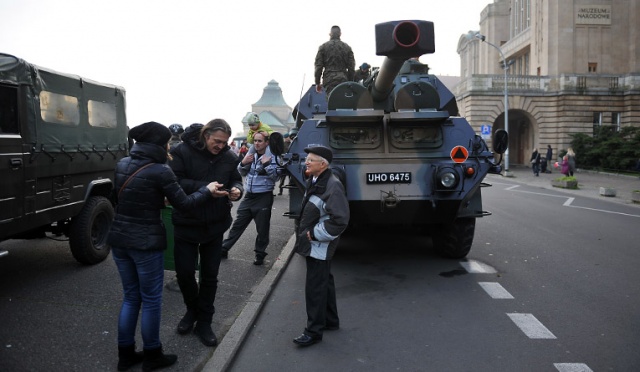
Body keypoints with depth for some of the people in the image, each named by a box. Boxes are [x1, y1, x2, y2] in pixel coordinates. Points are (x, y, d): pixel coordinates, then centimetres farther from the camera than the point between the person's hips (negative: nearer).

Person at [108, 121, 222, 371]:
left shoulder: (122, 164, 4)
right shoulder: (160, 171, -16)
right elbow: (184, 204, -10)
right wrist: (207, 190, 5)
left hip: (119, 239, 7)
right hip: (146, 243, -7)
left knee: (131, 297, 19)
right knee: (151, 300, 9)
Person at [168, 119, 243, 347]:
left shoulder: (229, 156, -4)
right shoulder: (183, 152, -14)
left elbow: (236, 180, 7)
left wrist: (236, 189, -17)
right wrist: (204, 187, -31)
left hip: (215, 225, 2)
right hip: (186, 223, -2)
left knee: (209, 275, 9)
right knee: (184, 272, 6)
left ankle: (203, 322, 25)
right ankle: (192, 310, 36)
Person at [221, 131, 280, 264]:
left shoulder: (272, 157, -8)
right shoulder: (251, 155, 8)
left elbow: (275, 176, -14)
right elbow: (242, 173, 12)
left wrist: (266, 164, -25)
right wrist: (243, 163, -8)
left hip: (264, 197, -5)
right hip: (249, 196, 5)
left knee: (262, 228, 6)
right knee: (237, 225, 13)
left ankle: (260, 255, 22)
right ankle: (224, 249, 23)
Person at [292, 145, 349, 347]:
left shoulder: (333, 186, -21)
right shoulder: (313, 181, 8)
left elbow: (340, 220, -26)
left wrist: (315, 234, -19)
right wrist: (305, 232, 12)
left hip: (319, 246, -10)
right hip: (313, 245, 10)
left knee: (315, 288, -2)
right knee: (324, 283, 21)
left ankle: (314, 331, 12)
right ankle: (330, 320, 36)